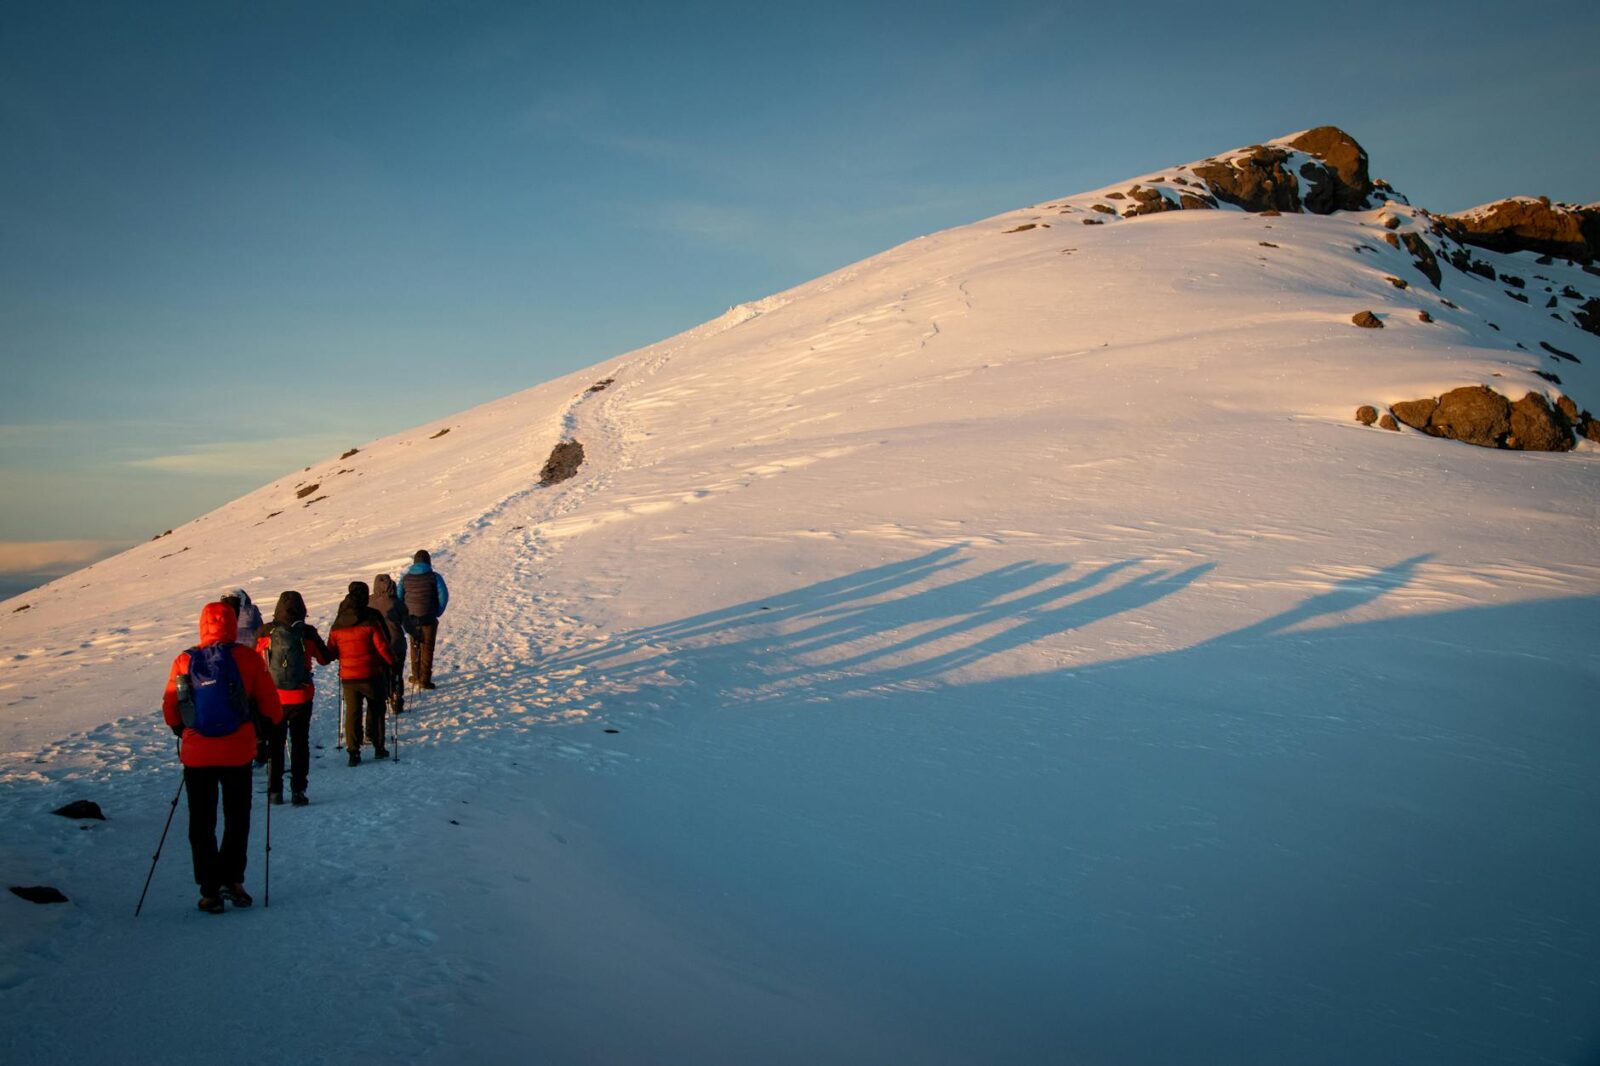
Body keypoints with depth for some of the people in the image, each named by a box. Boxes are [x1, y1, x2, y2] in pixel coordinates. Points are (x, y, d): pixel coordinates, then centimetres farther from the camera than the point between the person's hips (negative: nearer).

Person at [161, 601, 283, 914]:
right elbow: (269, 704, -3)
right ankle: (232, 878, 7)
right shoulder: (247, 657, -7)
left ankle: (209, 891, 11)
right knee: (237, 818, 16)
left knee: (202, 823, 12)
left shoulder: (184, 662, -2)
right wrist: (273, 725, 16)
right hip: (237, 753, -1)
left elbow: (170, 711, 4)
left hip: (197, 755, 1)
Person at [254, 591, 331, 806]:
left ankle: (275, 791, 13)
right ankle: (298, 790, 5)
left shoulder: (265, 632, -6)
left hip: (272, 697, 1)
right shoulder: (307, 633, -10)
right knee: (300, 743, 9)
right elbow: (324, 659, 2)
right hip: (301, 697, -1)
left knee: (275, 744, 13)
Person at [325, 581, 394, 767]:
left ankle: (353, 751, 2)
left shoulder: (337, 625, 1)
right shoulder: (370, 621, -11)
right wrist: (393, 663, 4)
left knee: (352, 713, 7)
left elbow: (330, 652, 6)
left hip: (348, 676, 2)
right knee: (376, 709, 14)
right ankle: (378, 746, 17)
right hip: (371, 675, -2)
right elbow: (382, 646, -11)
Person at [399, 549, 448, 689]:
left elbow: (398, 597, 2)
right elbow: (443, 596, -11)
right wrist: (437, 612, 1)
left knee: (415, 647, 20)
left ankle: (416, 676, 29)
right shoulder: (434, 577, -7)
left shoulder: (406, 578, 2)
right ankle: (424, 680, 1)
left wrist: (405, 614, 11)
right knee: (427, 648, 4)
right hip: (429, 619, -3)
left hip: (411, 618, 3)